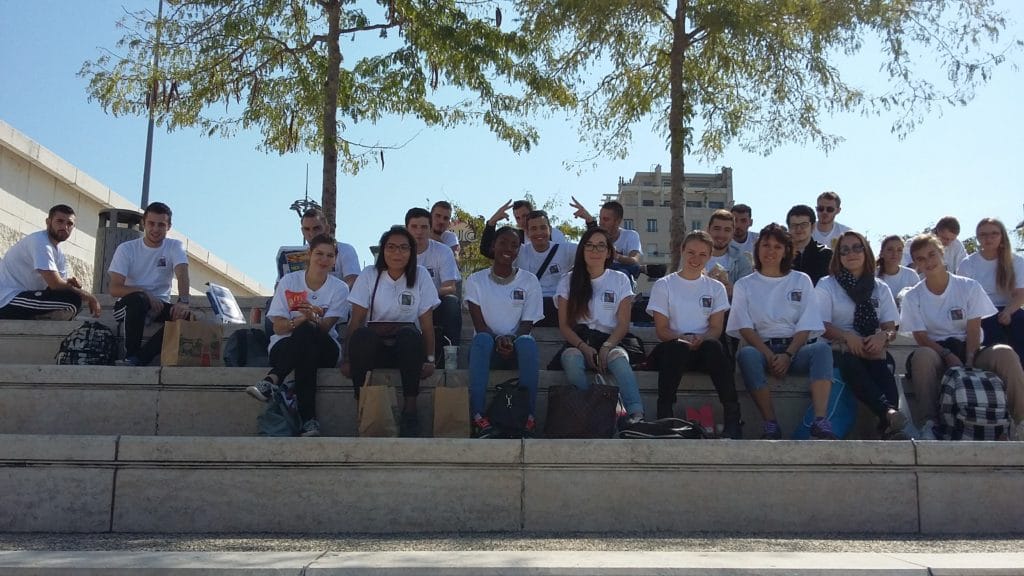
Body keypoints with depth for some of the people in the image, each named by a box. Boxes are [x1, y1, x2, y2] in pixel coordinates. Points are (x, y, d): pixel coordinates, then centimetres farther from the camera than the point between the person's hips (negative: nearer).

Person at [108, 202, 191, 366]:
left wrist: (183, 301, -41)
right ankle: (131, 356, -22)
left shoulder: (175, 247, -1)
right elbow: (114, 288, -13)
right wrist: (145, 293, -29)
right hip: (129, 305, -2)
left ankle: (141, 359, -22)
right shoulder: (126, 249, -5)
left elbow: (182, 274, -20)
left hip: (160, 305, 2)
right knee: (138, 299, -36)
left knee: (185, 315, -26)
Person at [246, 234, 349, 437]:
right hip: (285, 346, 0)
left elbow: (325, 327, -11)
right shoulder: (289, 281, 4)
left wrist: (313, 318, -35)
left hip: (323, 349, 0)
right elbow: (278, 327, -4)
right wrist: (300, 320, -25)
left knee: (308, 332, -36)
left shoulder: (339, 288, 3)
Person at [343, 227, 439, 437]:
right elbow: (356, 319, -2)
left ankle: (410, 409, -27)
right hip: (373, 345, 0)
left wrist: (429, 359, -6)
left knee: (409, 334, -35)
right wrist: (347, 357, -10)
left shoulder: (420, 275, 4)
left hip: (407, 348, 0)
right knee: (361, 335, -34)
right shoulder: (369, 275, 4)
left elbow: (427, 321, 1)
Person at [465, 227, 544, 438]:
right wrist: (498, 339, -24)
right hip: (488, 347, 0)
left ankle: (529, 414, -32)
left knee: (527, 341, -34)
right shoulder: (476, 280, 4)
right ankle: (477, 415, -41)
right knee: (482, 339, -35)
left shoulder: (529, 281, 6)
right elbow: (479, 324, -4)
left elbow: (528, 323, -1)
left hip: (516, 348, 0)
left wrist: (511, 340, -22)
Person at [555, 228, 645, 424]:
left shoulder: (620, 280, 11)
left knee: (619, 359, -37)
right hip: (577, 342, 1)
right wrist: (583, 347, -14)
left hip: (609, 341, 0)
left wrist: (607, 347, -15)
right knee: (572, 360, -37)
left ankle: (636, 414, -49)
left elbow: (623, 323, 4)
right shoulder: (568, 282, 11)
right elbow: (564, 325, 5)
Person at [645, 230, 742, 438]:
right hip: (672, 349, -1)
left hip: (704, 348, 2)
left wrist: (701, 339, -19)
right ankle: (664, 416, -36)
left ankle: (732, 419, -35)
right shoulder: (663, 285, 9)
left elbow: (716, 328, 5)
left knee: (714, 346, -34)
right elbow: (661, 329, 0)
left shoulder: (715, 287, 16)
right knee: (676, 347, -37)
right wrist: (683, 339, -21)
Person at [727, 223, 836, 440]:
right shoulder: (744, 285, 15)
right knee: (746, 354, -35)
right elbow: (745, 328, 2)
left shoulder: (801, 281, 16)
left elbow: (806, 326, 5)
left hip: (795, 348, 1)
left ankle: (820, 422, -42)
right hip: (761, 348, -1)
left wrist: (788, 355, -13)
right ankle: (770, 425, -34)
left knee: (822, 348, -32)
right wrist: (769, 356, -15)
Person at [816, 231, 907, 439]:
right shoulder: (827, 285, 11)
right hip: (838, 350, -2)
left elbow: (891, 328, 11)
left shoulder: (880, 288, 19)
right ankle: (888, 411, -54)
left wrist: (883, 337, -14)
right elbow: (823, 326, -1)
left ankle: (888, 428, -48)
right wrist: (847, 337, -20)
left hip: (872, 350, 2)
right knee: (850, 363, -38)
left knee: (882, 369, -33)